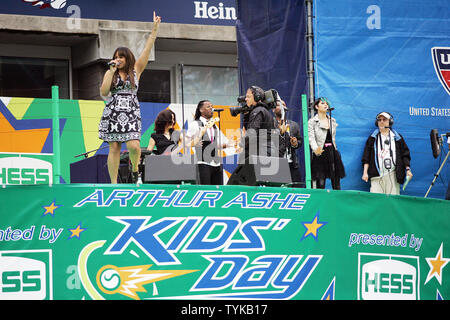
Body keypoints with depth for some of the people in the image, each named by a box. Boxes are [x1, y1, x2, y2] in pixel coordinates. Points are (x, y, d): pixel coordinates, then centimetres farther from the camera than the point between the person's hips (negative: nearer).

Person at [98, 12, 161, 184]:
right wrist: (112, 71, -6)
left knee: (134, 146, -17)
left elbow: (147, 49, 3)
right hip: (112, 113, 1)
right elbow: (103, 92, -2)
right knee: (114, 148, -1)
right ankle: (113, 183, 4)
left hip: (131, 114, -1)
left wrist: (155, 28, -3)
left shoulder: (136, 70, 9)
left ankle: (134, 167, 15)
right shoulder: (110, 73, 11)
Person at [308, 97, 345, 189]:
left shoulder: (332, 121, 13)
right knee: (320, 184, -6)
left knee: (336, 184, 3)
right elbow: (311, 138, -14)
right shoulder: (312, 122, -2)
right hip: (320, 154, -4)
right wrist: (316, 149, -31)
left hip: (333, 153, 4)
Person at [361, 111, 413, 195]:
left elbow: (405, 154, 15)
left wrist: (408, 169, 5)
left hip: (393, 175, 0)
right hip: (377, 175, 0)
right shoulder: (373, 138, 15)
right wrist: (365, 172, 1)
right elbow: (366, 157, 10)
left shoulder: (397, 138, 15)